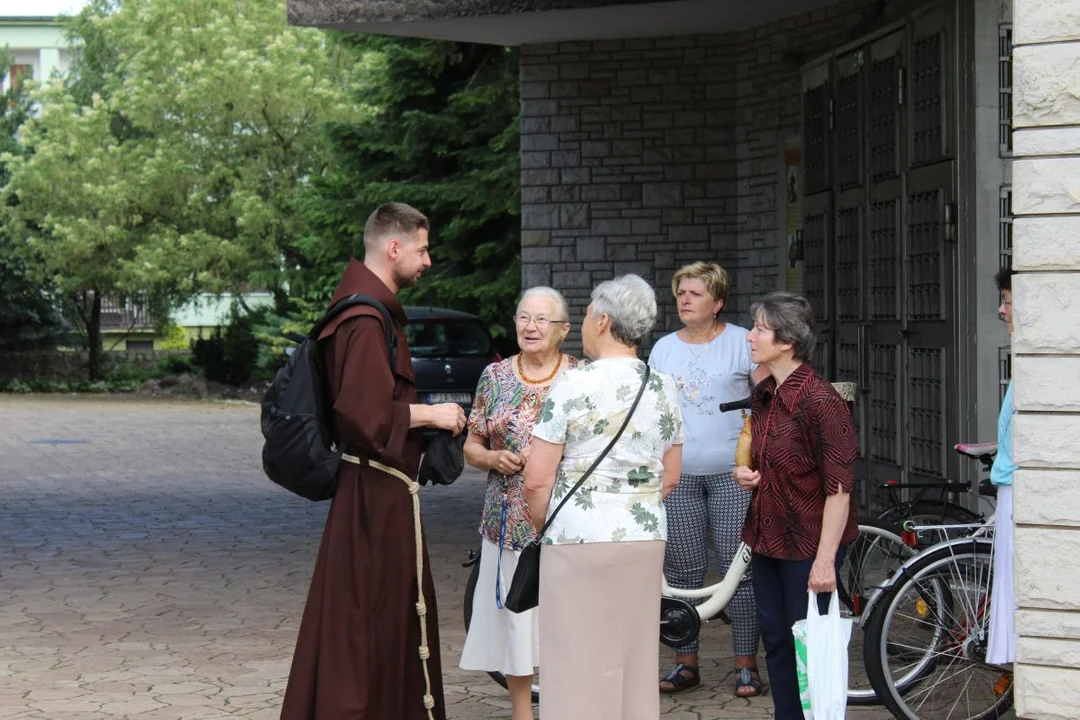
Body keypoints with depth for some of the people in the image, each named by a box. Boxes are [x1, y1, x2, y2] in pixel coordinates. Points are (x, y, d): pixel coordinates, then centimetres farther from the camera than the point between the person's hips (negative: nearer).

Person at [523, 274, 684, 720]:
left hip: (580, 539, -5)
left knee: (578, 664, 1)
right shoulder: (664, 389, 5)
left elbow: (536, 481, -10)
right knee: (636, 661, 12)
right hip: (647, 538, 5)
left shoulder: (572, 386, -10)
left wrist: (544, 528, 6)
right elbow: (670, 478, 12)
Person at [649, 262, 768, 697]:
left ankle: (746, 666, 4)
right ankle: (686, 664, 14)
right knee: (682, 573, 5)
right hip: (678, 474, 4)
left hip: (733, 473, -4)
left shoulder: (743, 343, 1)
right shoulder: (664, 348, 13)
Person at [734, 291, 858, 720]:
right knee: (775, 641, 13)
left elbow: (839, 487, -20)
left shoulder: (821, 402, -19)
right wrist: (747, 475, 3)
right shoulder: (763, 396, 8)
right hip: (768, 537, 8)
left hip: (808, 543, -8)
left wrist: (825, 559, -23)